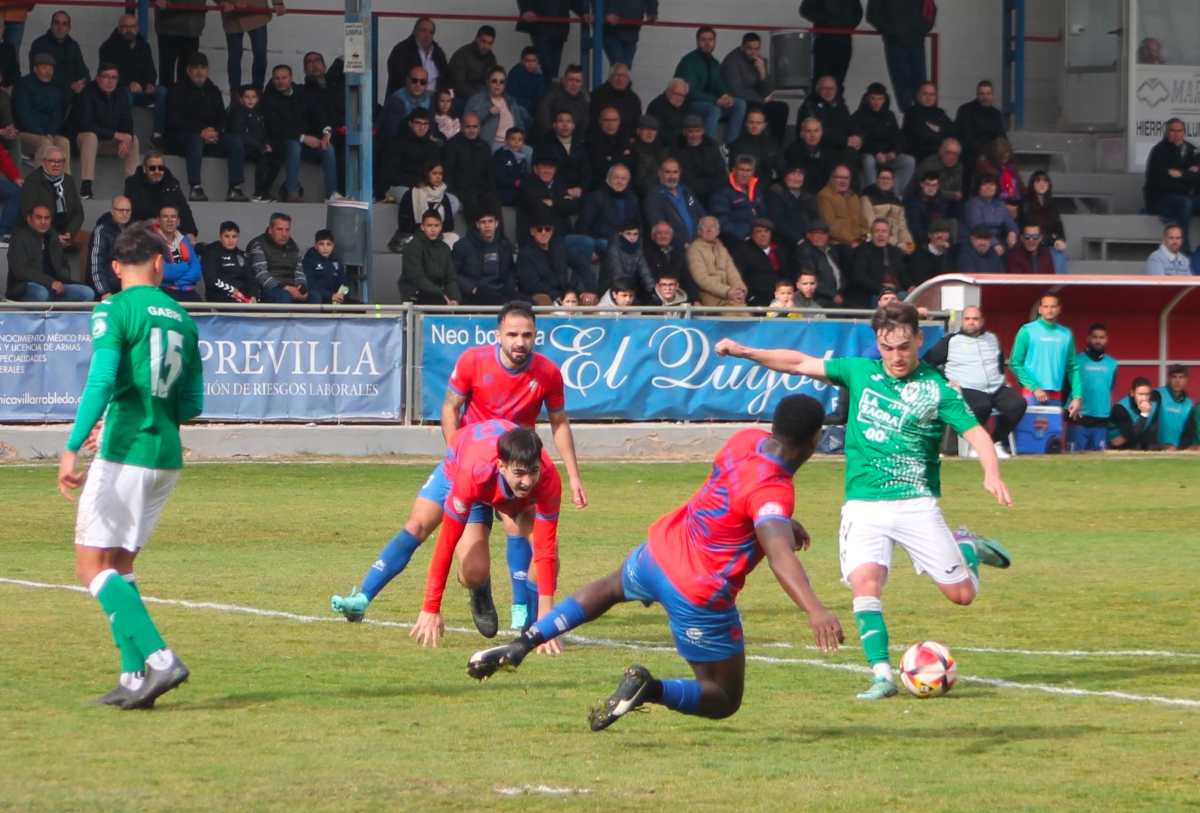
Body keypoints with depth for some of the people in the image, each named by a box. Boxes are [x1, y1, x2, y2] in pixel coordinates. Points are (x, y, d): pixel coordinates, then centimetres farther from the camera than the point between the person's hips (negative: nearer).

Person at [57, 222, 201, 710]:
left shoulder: (114, 311, -6)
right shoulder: (182, 319, 12)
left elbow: (102, 382, -19)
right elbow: (192, 406, 16)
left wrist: (72, 448, -21)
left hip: (125, 454, -7)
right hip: (167, 455, 7)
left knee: (92, 565, -3)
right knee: (119, 564, 16)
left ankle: (159, 658, -18)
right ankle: (135, 678, 8)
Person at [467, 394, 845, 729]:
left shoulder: (748, 439, -2)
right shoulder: (774, 492, -26)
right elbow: (780, 554, -42)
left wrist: (783, 522, 27)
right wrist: (814, 609, -54)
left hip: (658, 553, 8)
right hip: (699, 597, -8)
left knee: (611, 587, 41)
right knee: (724, 701, 9)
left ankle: (521, 644, 27)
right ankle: (651, 689, -17)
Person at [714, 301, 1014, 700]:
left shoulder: (936, 390, -3)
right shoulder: (860, 372, 7)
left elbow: (975, 432, -11)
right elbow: (801, 363, 13)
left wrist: (992, 473, -30)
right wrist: (747, 352, 4)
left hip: (917, 504, -1)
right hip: (863, 505, 1)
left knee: (962, 593, 0)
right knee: (865, 582, -22)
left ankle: (968, 548, 34)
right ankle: (883, 675, -17)